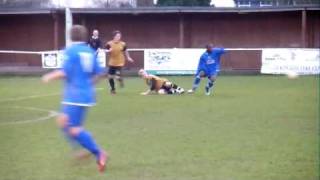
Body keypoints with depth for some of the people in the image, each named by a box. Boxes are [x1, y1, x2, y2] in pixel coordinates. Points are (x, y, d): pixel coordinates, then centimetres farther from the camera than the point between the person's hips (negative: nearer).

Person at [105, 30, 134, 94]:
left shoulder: (123, 44, -3)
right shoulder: (109, 44, -6)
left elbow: (125, 51, 14)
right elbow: (106, 51, 2)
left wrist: (128, 57, 20)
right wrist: (108, 51, -19)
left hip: (120, 63, -1)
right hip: (112, 63, 2)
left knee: (117, 76, -17)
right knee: (110, 76, 3)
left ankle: (120, 79, 22)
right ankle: (113, 89, 25)